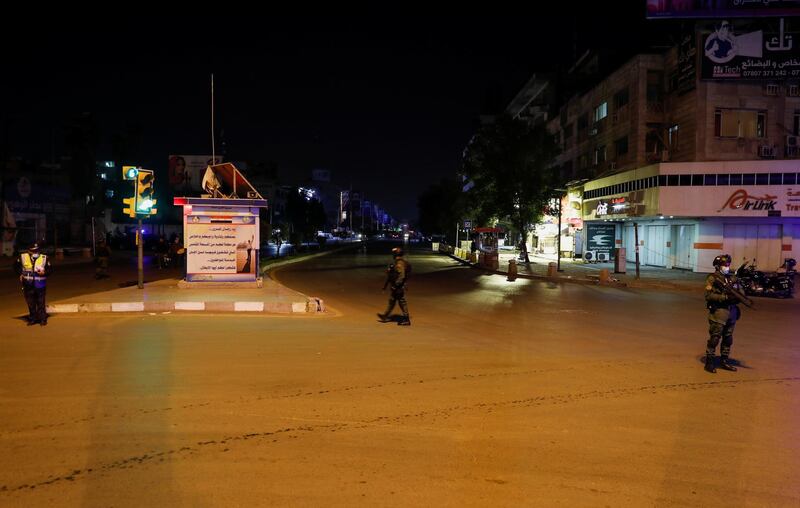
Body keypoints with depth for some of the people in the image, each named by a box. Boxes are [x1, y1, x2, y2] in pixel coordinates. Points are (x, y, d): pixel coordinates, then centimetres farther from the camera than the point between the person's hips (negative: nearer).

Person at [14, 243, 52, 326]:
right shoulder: (22, 257, 0)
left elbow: (50, 269, 3)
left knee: (41, 303, 0)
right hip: (28, 285, 2)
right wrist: (20, 274, 5)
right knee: (30, 303, 10)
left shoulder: (44, 258, -4)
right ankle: (32, 319, 22)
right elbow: (16, 266, 17)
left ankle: (43, 319, 8)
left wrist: (44, 272, -17)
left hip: (40, 285, -2)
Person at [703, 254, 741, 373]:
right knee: (714, 338, -4)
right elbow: (709, 296, -14)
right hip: (718, 312, -6)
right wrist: (725, 297, -21)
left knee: (728, 338, 13)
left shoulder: (732, 278, 12)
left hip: (732, 312, 6)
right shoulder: (712, 279, -6)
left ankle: (724, 361, 24)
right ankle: (709, 362, 3)